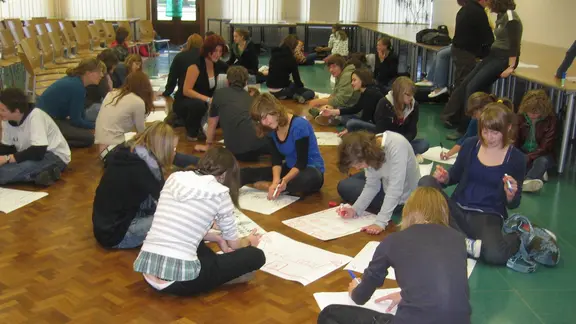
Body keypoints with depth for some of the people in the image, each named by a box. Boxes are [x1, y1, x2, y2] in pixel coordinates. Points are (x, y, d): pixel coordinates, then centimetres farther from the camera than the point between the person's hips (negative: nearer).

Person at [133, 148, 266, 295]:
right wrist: (249, 241, 34)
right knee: (256, 256, 4)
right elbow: (234, 244, 12)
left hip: (147, 270, 7)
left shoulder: (174, 178, 11)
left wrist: (218, 239, 30)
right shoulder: (219, 194, -2)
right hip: (179, 279, -6)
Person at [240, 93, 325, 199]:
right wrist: (275, 181, -24)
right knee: (247, 173, -3)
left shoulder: (299, 125, -22)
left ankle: (267, 186, -24)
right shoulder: (272, 129, 1)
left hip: (310, 170, -7)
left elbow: (302, 162, -23)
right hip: (290, 169, 7)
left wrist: (284, 181, -38)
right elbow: (276, 159, -5)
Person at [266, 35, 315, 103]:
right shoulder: (290, 59, -14)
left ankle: (294, 96, 1)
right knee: (311, 93, 3)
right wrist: (301, 85, 13)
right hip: (281, 90, -7)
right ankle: (300, 97, -25)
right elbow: (296, 77, -8)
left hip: (271, 89, 7)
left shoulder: (274, 54, 6)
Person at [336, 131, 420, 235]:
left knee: (344, 188, -2)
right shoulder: (371, 145, -16)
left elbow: (395, 189, -38)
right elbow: (372, 185, -10)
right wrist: (355, 209, -21)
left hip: (400, 197, -7)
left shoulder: (397, 146, -37)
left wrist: (381, 222, -41)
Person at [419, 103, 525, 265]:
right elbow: (455, 176, 16)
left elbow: (513, 204, 2)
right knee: (426, 182, -25)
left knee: (495, 254, -38)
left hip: (487, 216, -4)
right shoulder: (470, 145, 2)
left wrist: (510, 194, -22)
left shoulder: (516, 158, -3)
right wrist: (444, 177, -8)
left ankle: (522, 238, -2)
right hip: (457, 209, 4)